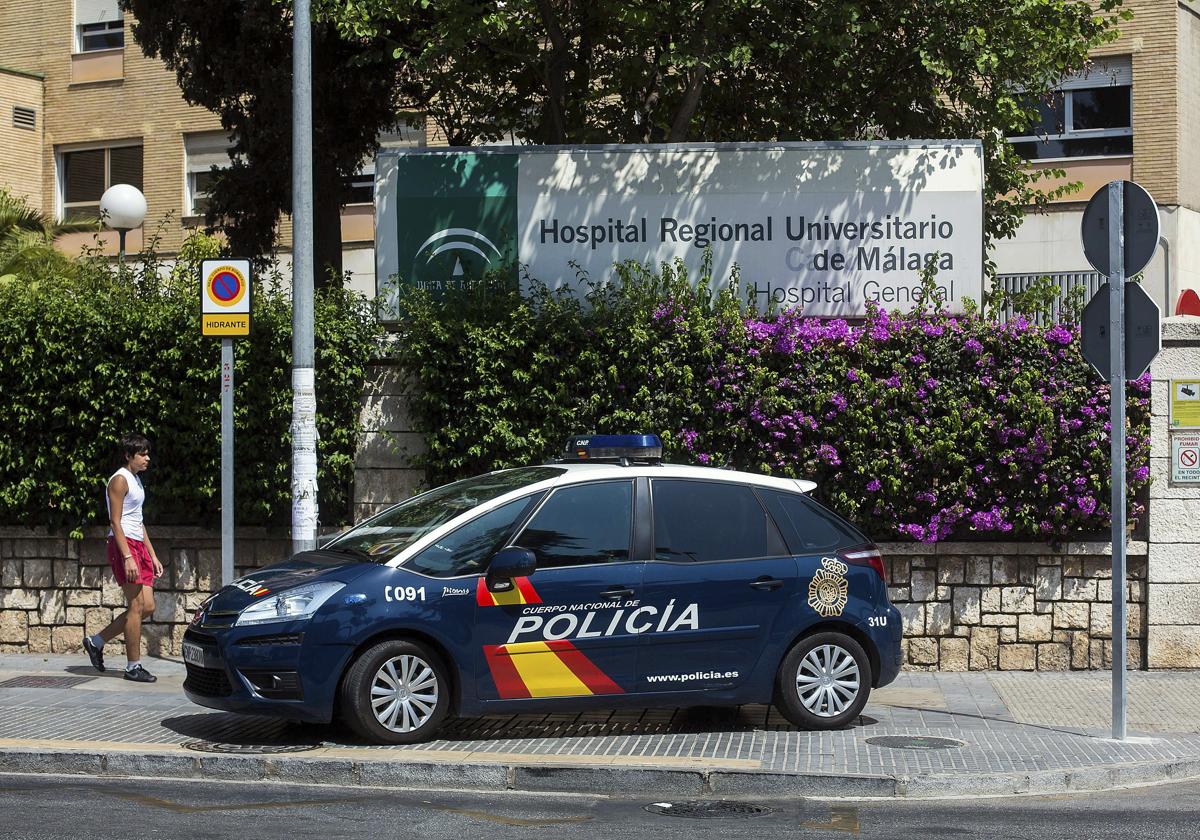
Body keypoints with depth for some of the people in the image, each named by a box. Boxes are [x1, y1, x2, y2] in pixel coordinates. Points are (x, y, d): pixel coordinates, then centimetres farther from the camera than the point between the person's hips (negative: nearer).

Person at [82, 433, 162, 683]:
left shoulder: (136, 480, 21)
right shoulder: (119, 480, -8)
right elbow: (115, 521, -15)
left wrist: (152, 556, 21)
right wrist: (127, 558, -23)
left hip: (138, 545, 10)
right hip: (123, 544, -10)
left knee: (147, 607, 6)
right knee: (137, 606, -10)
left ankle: (96, 642, 17)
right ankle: (133, 667, -5)